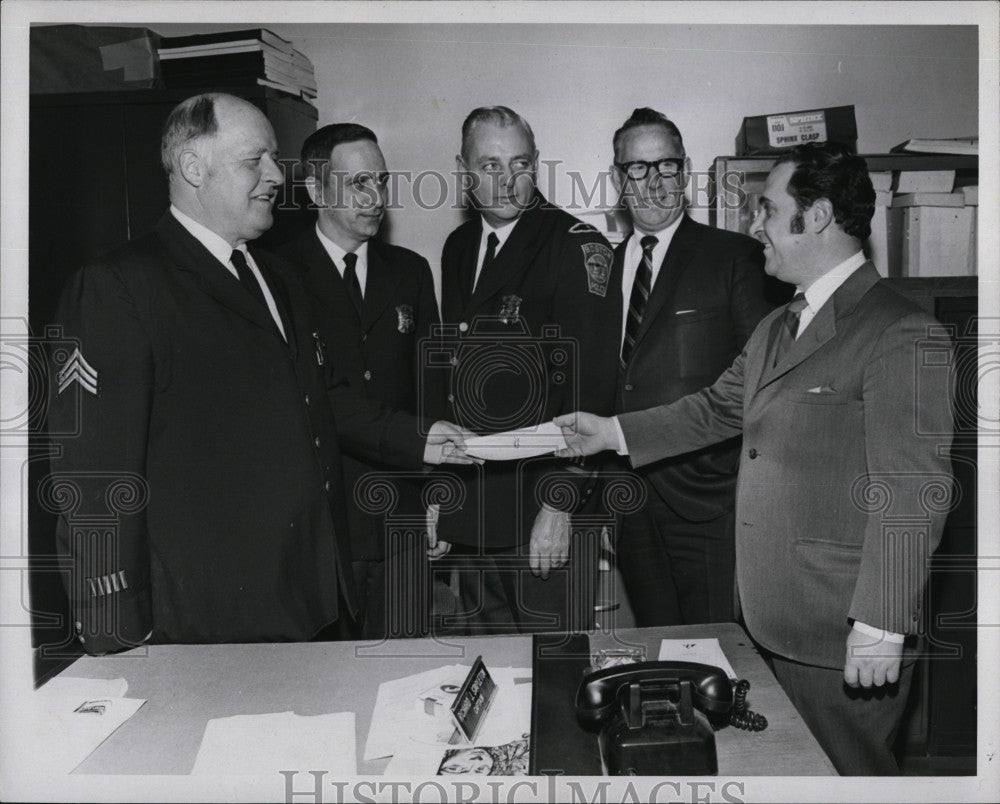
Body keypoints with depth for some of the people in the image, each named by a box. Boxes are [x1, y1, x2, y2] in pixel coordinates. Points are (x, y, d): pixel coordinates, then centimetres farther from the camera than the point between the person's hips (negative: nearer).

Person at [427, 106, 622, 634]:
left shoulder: (577, 248, -10)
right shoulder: (458, 248, 11)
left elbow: (588, 389, -15)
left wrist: (560, 504, -18)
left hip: (547, 513, -6)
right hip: (471, 511, 6)